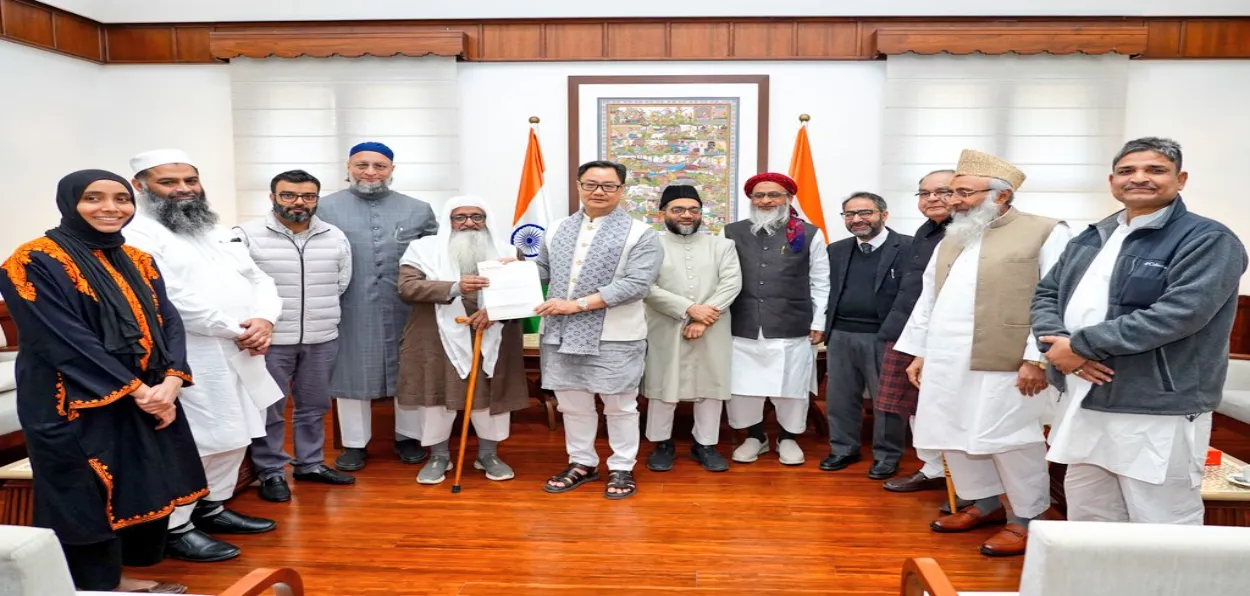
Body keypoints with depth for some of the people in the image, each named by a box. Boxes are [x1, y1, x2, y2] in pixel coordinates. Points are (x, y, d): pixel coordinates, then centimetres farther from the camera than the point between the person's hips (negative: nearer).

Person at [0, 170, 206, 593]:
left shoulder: (138, 261, 10)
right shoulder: (35, 262, -9)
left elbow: (168, 322, 3)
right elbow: (65, 341, -17)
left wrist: (171, 382, -14)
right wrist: (137, 390, -19)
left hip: (150, 399, 6)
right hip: (79, 409, -6)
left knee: (147, 490, 12)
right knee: (89, 498, 3)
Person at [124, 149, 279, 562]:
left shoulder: (217, 233, 18)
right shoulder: (135, 236, -9)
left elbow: (259, 280, 14)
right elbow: (171, 299, -20)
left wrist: (264, 320, -7)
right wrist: (238, 330, -15)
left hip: (238, 356, 9)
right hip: (187, 362, -8)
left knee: (232, 437, 16)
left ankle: (212, 509, 32)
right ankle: (174, 529, 10)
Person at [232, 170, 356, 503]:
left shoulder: (335, 237, 5)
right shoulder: (247, 235, -6)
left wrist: (321, 313, 11)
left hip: (323, 340, 4)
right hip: (270, 339, -3)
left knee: (314, 406, 14)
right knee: (269, 409, 5)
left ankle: (311, 463, 28)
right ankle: (270, 472, 18)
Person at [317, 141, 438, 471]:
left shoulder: (419, 210, 7)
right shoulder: (325, 208, 2)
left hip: (405, 312, 1)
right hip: (350, 312, -1)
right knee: (351, 375, 9)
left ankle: (408, 437, 28)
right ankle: (354, 443, 24)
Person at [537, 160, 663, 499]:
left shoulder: (639, 234, -6)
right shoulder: (557, 229, 12)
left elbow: (636, 284, -17)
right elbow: (543, 271, 19)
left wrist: (578, 304, -20)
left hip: (613, 337, -4)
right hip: (560, 333, 5)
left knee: (619, 405, 8)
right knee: (572, 404, 15)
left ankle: (621, 468, 24)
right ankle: (582, 463, 32)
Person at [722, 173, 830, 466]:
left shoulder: (809, 234, 4)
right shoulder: (732, 233, 6)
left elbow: (820, 283, 5)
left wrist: (818, 324, 2)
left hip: (792, 329, -1)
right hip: (743, 329, 1)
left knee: (791, 388, 7)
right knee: (741, 387, 6)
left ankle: (788, 438, 30)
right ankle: (755, 436, 28)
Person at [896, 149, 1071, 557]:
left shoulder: (1045, 233, -4)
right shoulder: (952, 238, 17)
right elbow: (929, 298, 18)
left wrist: (1037, 359, -15)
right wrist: (919, 352, 15)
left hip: (1003, 365, -7)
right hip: (947, 363, 7)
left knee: (1011, 442, 1)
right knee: (956, 438, 13)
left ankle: (1027, 519, 19)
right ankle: (985, 503, 31)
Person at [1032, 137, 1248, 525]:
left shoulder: (1207, 241, -8)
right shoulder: (1091, 240, 15)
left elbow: (1177, 314, -22)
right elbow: (1046, 295, 11)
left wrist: (1081, 345, -18)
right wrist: (1060, 343, -11)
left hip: (1158, 414, -7)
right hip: (1083, 407, 7)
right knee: (1086, 527, 19)